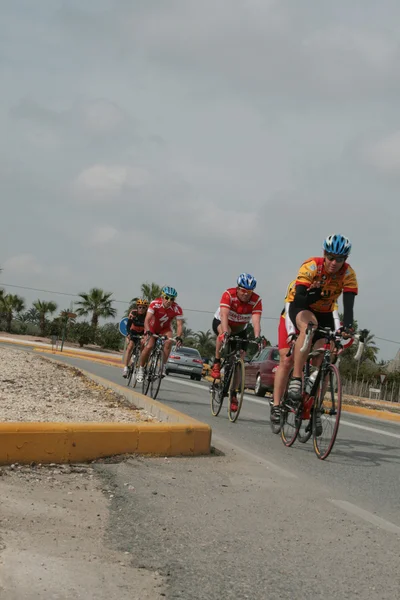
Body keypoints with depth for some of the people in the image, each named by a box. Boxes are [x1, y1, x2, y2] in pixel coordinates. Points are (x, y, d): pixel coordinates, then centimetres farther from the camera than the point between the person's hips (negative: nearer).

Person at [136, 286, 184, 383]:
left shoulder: (177, 309, -25)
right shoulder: (155, 304, -29)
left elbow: (179, 325, -27)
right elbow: (147, 320, -35)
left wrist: (179, 337, -45)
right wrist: (148, 331, -52)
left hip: (165, 329, 2)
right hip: (152, 328, -2)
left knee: (169, 342, -29)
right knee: (149, 346, -22)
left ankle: (163, 366, -17)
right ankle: (141, 369, -2)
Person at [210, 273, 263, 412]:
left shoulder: (256, 300, -23)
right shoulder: (228, 294, -29)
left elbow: (256, 321, -34)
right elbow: (224, 315, -41)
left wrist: (257, 337, -51)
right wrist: (226, 332, -57)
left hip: (240, 329, 3)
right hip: (220, 323, -2)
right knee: (223, 333, -39)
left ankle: (233, 394, 3)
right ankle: (216, 364, -24)